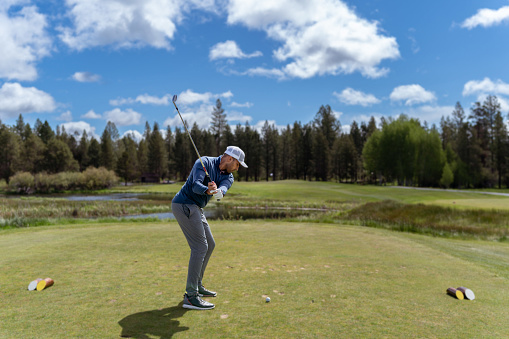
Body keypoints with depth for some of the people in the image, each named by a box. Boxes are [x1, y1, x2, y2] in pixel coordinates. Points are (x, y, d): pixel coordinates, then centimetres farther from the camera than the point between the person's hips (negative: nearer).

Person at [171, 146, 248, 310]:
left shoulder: (228, 176, 7)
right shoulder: (204, 162, -12)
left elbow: (223, 188, -16)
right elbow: (196, 185, -26)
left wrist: (218, 191, -39)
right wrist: (207, 190, -47)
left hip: (195, 208, 9)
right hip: (183, 204, -9)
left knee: (209, 244, 14)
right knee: (200, 247, -14)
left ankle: (197, 286, 26)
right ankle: (191, 297, -11)